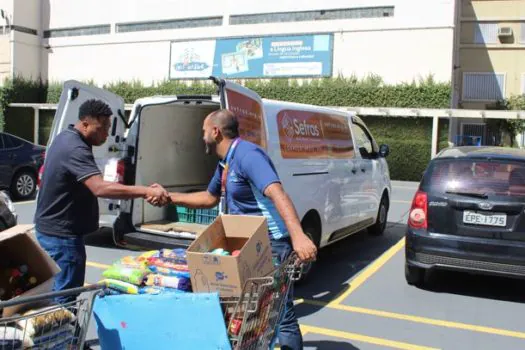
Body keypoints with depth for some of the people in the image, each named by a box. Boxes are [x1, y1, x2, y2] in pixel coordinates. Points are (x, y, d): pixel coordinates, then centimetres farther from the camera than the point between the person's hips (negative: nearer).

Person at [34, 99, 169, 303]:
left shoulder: (65, 138, 8)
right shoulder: (75, 149, -26)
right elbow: (101, 188, -40)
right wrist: (147, 191, -44)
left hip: (50, 229, 11)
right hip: (62, 234, -11)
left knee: (57, 291, 22)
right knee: (66, 297, -1)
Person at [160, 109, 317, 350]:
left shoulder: (247, 155, -19)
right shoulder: (225, 164, 12)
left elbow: (277, 194, -33)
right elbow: (210, 198, 27)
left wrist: (298, 236, -46)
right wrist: (168, 197, 23)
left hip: (271, 243, -10)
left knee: (281, 313, -2)